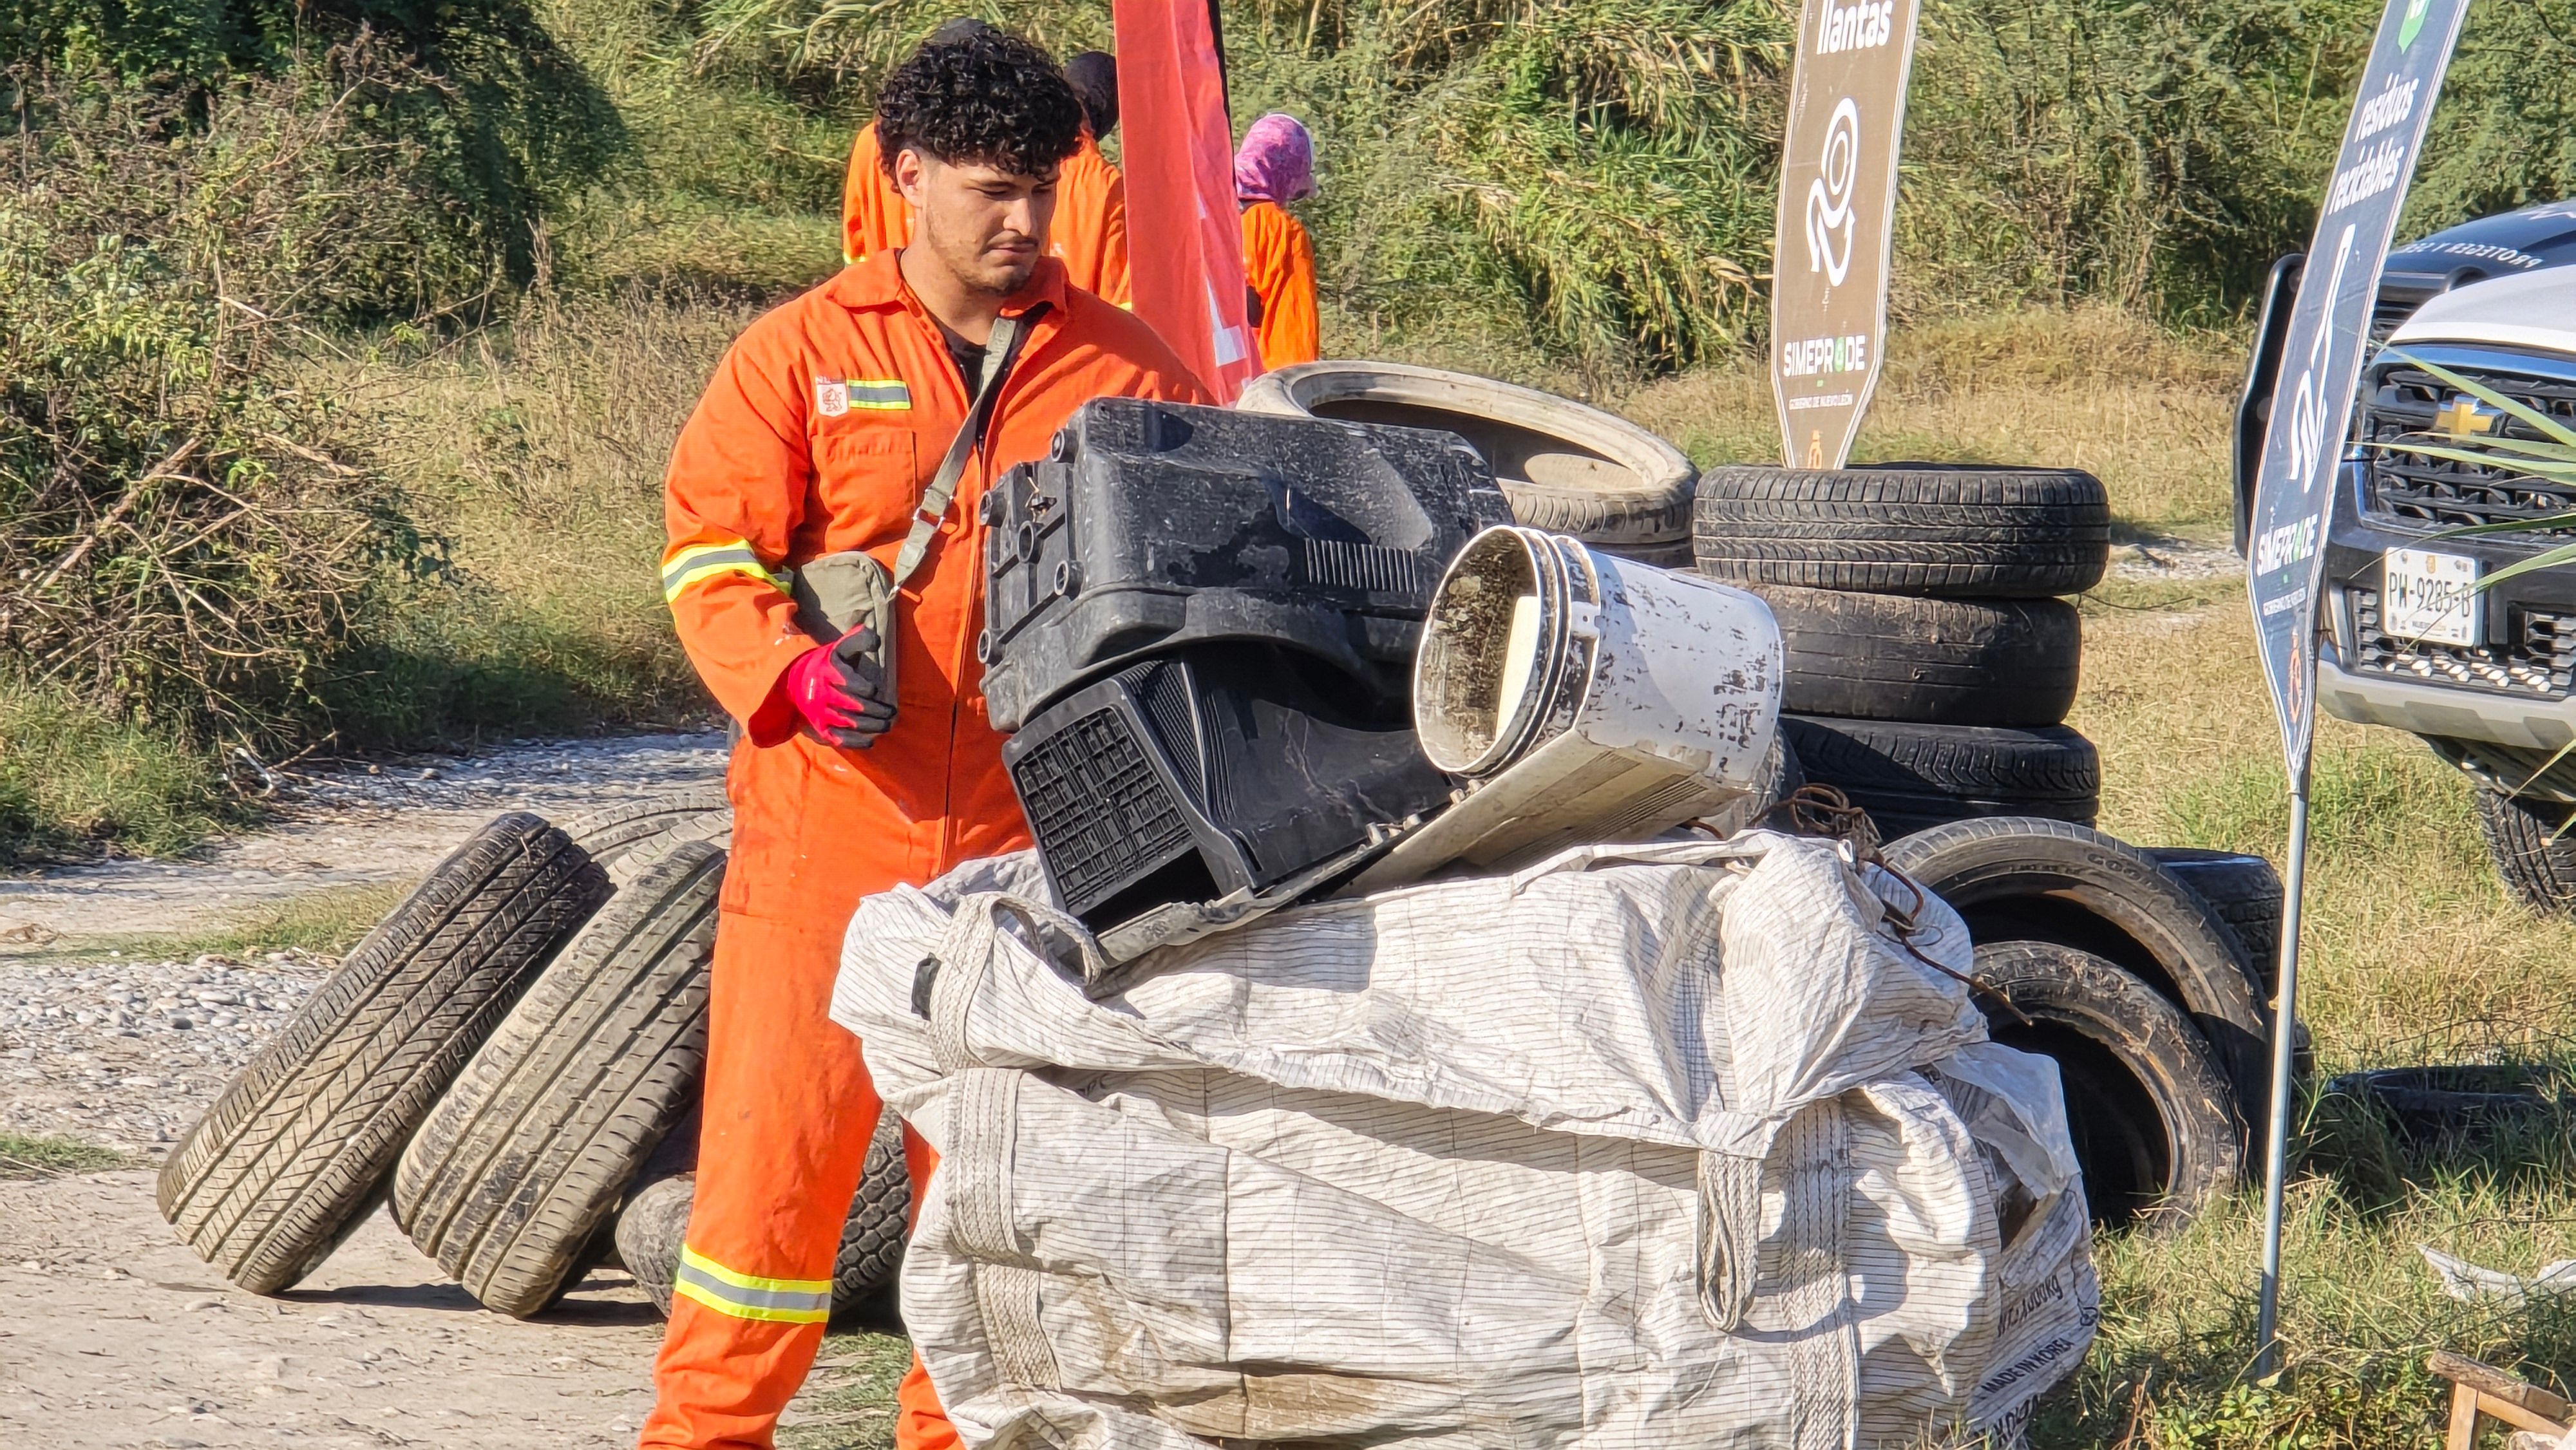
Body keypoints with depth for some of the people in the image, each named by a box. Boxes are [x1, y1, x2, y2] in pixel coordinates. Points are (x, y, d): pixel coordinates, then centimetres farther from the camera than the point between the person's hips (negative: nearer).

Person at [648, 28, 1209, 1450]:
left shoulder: (1124, 369, 7)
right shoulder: (803, 352, 3)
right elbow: (708, 542, 1)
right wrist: (788, 667, -16)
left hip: (1033, 828, 2)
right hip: (828, 815, -2)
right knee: (776, 1120, -3)